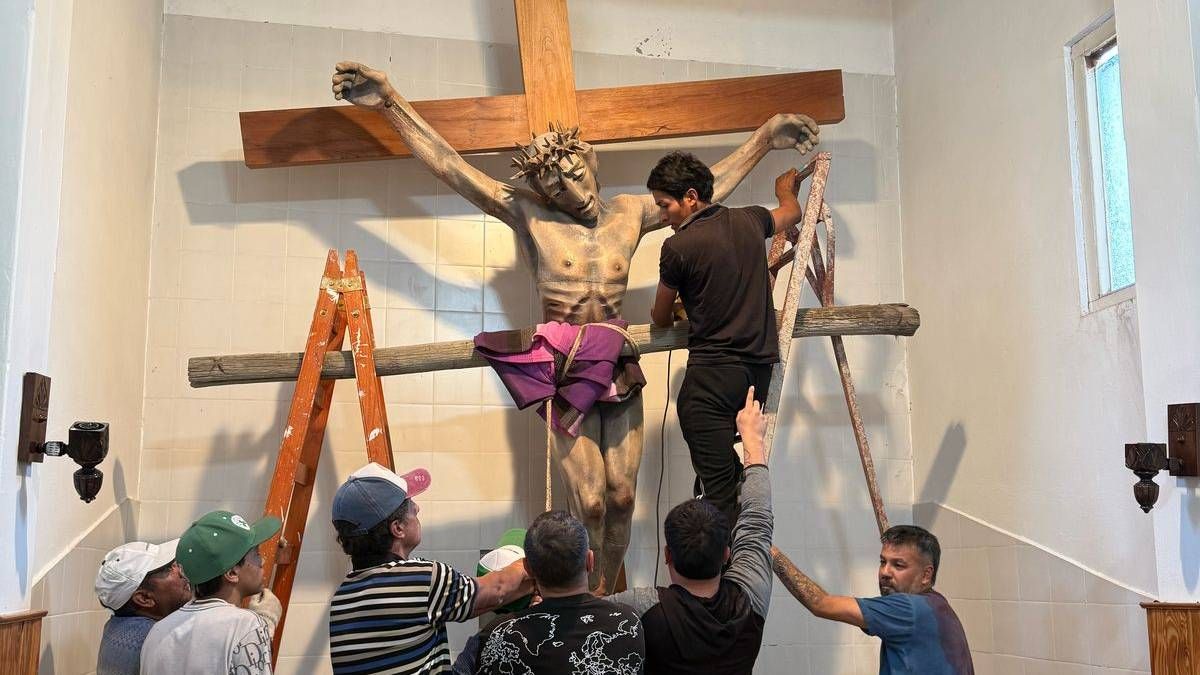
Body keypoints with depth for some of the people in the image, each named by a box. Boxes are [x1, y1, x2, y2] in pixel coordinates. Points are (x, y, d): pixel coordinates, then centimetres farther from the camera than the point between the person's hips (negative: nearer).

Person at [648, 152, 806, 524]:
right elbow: (791, 212, 33)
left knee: (717, 486, -5)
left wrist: (672, 316, 32)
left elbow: (660, 319, 8)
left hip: (712, 371, -7)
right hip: (762, 368, 7)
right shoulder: (749, 220, 7)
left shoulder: (678, 246, -9)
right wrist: (786, 190, 56)